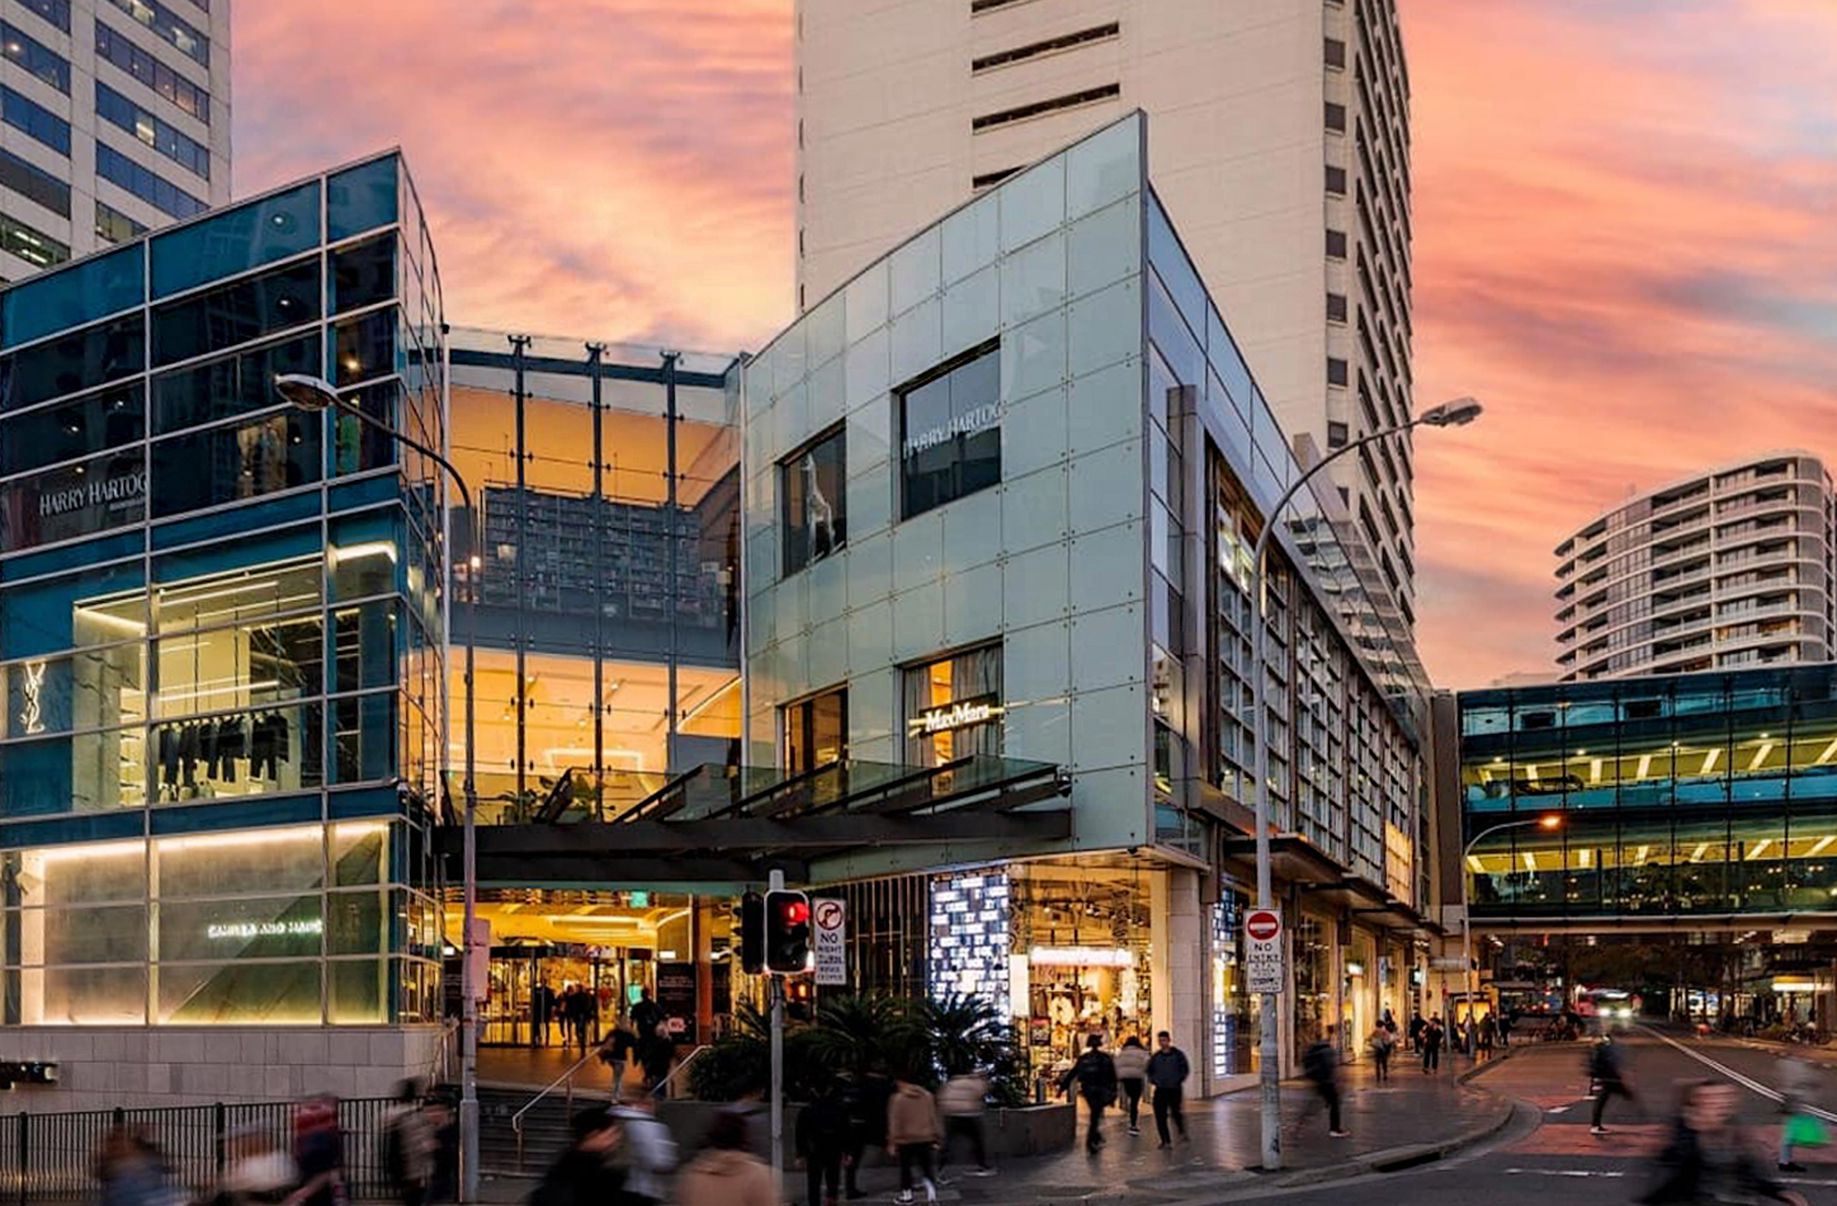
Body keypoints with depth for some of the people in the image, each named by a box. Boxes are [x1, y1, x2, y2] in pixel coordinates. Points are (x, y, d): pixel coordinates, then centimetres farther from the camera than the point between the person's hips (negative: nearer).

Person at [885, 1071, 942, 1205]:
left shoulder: (897, 1099, -11)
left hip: (905, 1139, -4)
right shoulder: (927, 1096, 4)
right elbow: (933, 1118, 8)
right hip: (925, 1138, 4)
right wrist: (936, 1137, 14)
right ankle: (931, 1189, -8)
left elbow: (894, 1122, -11)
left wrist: (892, 1142, -8)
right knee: (925, 1167, 10)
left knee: (905, 1167, 12)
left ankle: (906, 1193, 17)